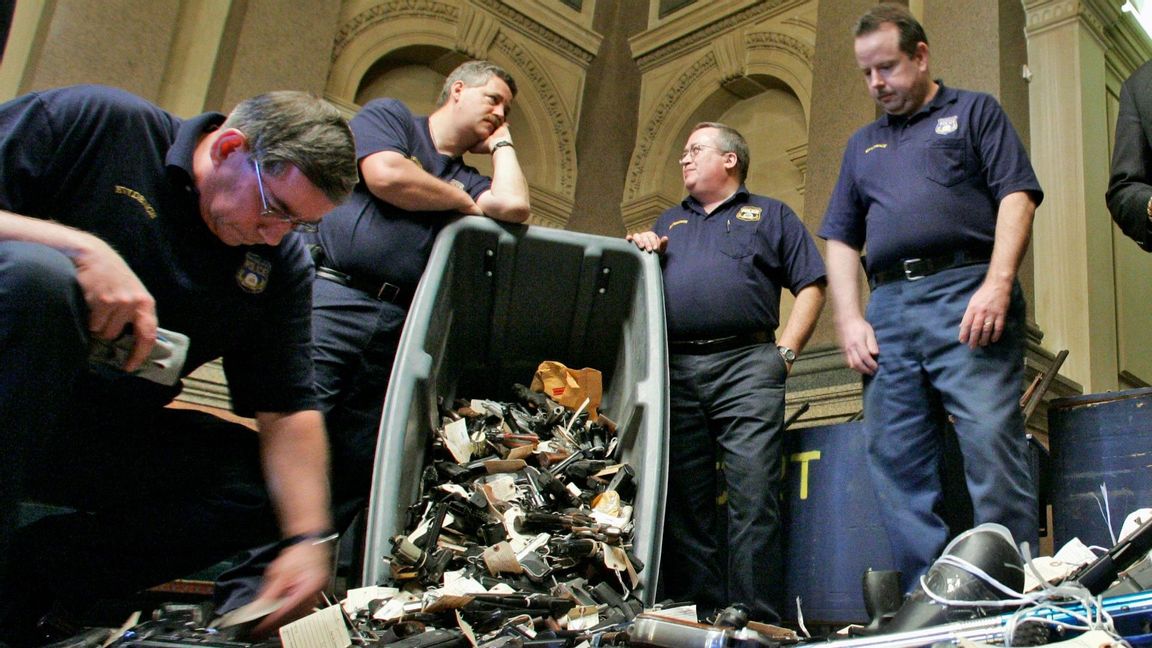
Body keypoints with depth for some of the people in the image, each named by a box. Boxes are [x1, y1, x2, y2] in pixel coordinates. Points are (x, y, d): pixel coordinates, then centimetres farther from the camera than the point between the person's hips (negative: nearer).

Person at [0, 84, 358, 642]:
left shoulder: (282, 262, 2)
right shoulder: (93, 123, -10)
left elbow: (287, 408, -2)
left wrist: (307, 538, -13)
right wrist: (81, 248, -29)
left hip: (107, 440, 5)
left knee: (270, 485, -9)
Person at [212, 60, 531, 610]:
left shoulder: (469, 178, 26)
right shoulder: (388, 116, 13)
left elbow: (514, 205, 5)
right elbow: (386, 176, -7)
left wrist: (502, 143, 22)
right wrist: (466, 201, 8)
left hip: (395, 328, 6)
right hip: (329, 299, -6)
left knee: (355, 471, -1)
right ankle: (243, 595, -12)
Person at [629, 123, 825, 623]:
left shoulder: (771, 215, 18)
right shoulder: (669, 223, 29)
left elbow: (810, 286, 9)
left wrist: (786, 350, -3)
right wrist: (643, 254, 8)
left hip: (746, 365, -4)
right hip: (674, 370, 4)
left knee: (753, 496, -11)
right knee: (682, 500, 1)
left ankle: (755, 620, -10)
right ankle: (699, 612, 7)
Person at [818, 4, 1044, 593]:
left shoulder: (974, 112, 14)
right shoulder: (862, 145, 27)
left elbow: (1017, 195, 1)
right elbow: (840, 239, 22)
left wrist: (998, 284, -14)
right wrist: (849, 320, 7)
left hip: (966, 294, -5)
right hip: (888, 307, 5)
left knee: (992, 444, -14)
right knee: (896, 464, 0)